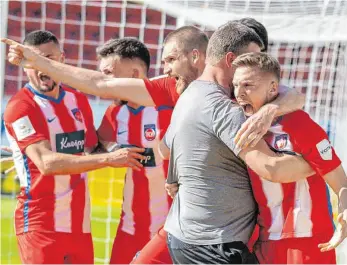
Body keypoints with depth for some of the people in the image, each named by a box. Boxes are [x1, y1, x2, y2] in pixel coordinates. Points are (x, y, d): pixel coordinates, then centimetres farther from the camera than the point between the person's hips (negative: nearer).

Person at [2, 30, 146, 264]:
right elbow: (47, 163, -21)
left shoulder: (78, 100, 12)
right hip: (41, 224, -7)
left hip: (80, 223, 7)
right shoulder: (20, 107, -11)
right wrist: (108, 159, -25)